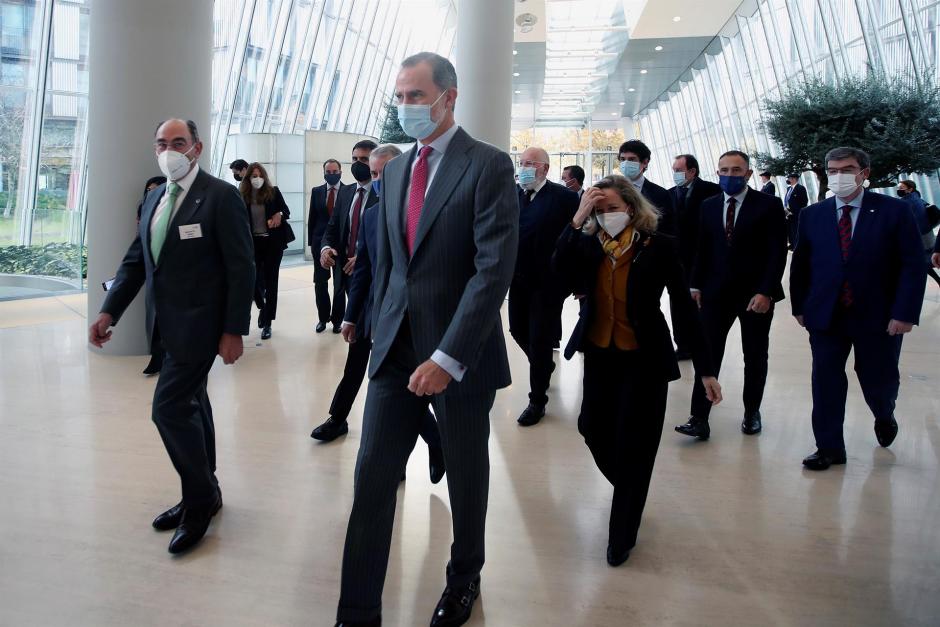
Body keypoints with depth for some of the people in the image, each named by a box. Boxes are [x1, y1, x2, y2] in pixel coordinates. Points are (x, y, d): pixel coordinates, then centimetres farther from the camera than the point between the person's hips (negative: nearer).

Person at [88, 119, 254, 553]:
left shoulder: (221, 197, -11)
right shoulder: (154, 200, 12)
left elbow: (242, 268, -14)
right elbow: (135, 261, 12)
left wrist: (234, 330, -17)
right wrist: (109, 311, 1)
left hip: (199, 323, -8)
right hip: (168, 322, 8)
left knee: (170, 406, -9)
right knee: (191, 404, 15)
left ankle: (200, 501, 9)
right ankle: (204, 494, 30)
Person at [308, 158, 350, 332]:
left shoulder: (350, 191, -2)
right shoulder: (316, 191, 7)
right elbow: (312, 219, 9)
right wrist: (311, 242, 5)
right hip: (321, 242, 2)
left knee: (340, 284, 5)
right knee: (320, 283, 6)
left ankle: (337, 319, 17)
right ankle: (323, 318, 19)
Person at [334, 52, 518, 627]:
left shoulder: (488, 166, -10)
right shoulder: (395, 170, 11)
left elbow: (495, 269, -19)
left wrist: (448, 356, -24)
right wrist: (380, 334, 13)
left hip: (460, 352, -5)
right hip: (396, 348, 5)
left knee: (466, 476, 12)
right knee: (373, 476, 2)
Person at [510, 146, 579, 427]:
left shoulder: (564, 197, -11)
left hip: (548, 281, -5)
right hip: (519, 278, 5)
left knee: (540, 339, 2)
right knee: (518, 330, 16)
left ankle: (537, 400, 16)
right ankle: (545, 365, 45)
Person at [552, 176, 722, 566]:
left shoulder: (657, 248, -14)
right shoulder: (589, 246, -4)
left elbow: (685, 308, -10)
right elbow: (559, 270, -24)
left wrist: (706, 369, -10)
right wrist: (578, 219, -27)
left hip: (644, 359, -4)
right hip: (600, 356, 4)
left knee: (633, 447, 0)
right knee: (593, 429, 9)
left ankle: (622, 536, 19)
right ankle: (630, 489, 42)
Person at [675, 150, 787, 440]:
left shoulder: (769, 205, -4)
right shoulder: (709, 205, 8)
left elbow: (778, 252, -9)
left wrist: (766, 292, -16)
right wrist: (697, 285, 3)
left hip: (756, 293, -2)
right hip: (716, 292, 2)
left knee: (755, 357, 11)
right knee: (708, 354, -5)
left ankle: (752, 412, 27)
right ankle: (699, 418, -5)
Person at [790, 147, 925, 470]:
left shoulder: (894, 211, -5)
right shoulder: (812, 215, 4)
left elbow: (913, 266, -7)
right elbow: (799, 265, 10)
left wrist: (904, 313, -13)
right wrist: (799, 307, 6)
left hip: (878, 318, -1)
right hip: (825, 316, 2)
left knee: (879, 381, 12)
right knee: (826, 383, 1)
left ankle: (884, 417, 47)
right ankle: (830, 448, 14)